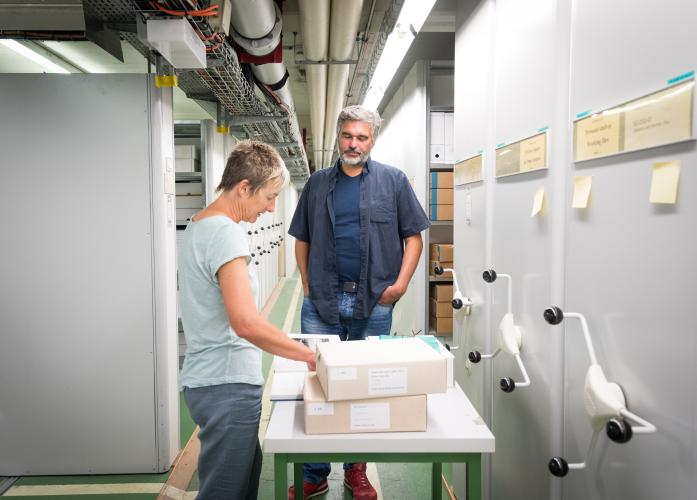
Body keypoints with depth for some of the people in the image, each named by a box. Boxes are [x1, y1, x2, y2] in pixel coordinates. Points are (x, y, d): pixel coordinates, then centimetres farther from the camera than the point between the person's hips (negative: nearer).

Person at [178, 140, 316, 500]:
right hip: (228, 384, -10)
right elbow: (246, 323, -28)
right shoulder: (225, 232, -19)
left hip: (210, 378, 10)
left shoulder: (198, 225, 11)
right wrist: (311, 356, -21)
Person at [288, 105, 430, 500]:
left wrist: (401, 282, -8)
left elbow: (413, 235, 3)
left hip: (374, 302, -1)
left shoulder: (393, 181, 3)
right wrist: (308, 284, 3)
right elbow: (302, 239, 14)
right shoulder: (318, 183, 10)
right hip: (321, 302, 2)